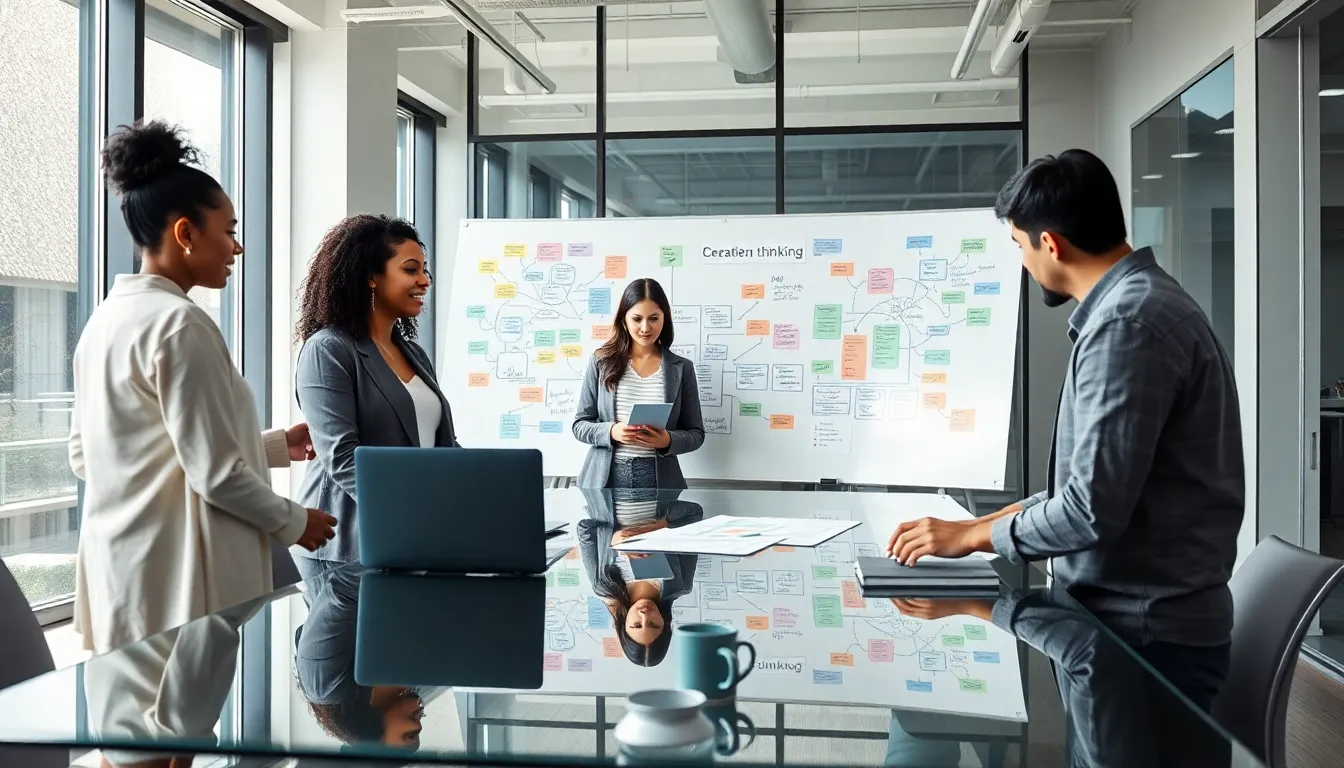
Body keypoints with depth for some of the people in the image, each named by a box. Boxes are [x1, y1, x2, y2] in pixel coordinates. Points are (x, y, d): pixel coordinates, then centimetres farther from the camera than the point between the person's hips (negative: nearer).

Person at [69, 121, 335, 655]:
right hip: (173, 573, -9)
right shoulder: (178, 322, -16)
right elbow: (214, 473, -19)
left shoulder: (104, 320, 11)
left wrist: (275, 446, 19)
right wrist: (293, 522, 1)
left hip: (120, 566, 9)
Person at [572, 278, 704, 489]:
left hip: (659, 480, 0)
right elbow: (580, 425, 3)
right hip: (605, 478, 0)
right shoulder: (602, 361, 2)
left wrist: (668, 440, -16)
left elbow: (696, 433, 4)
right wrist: (611, 432, -16)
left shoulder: (681, 368, 2)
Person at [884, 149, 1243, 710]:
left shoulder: (1127, 322, -21)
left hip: (1145, 630, -10)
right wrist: (1000, 518, 11)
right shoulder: (1140, 302, 12)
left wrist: (973, 536, -11)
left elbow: (1094, 508, -25)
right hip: (1144, 617, 10)